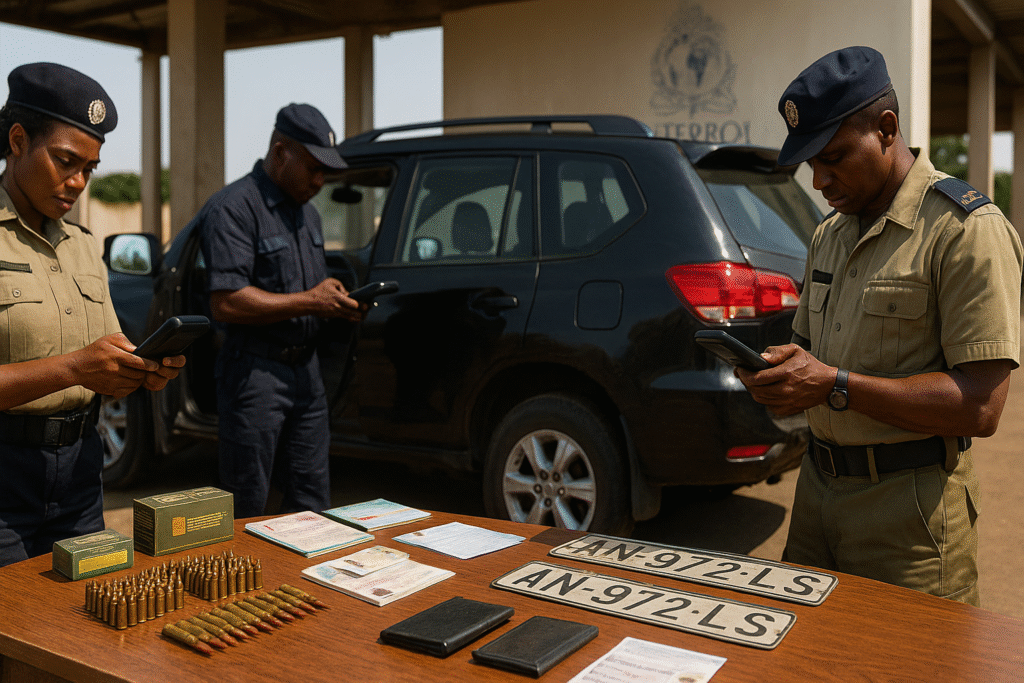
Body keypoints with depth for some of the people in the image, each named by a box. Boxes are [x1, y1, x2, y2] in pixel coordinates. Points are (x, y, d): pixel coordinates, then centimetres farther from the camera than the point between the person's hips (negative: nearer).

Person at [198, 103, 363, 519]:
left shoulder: (308, 213, 16)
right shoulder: (234, 208, -12)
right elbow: (226, 304, -22)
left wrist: (339, 303, 2)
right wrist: (309, 302, -20)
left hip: (305, 370, 8)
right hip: (254, 375, -8)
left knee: (311, 506, 13)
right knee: (245, 513, 2)